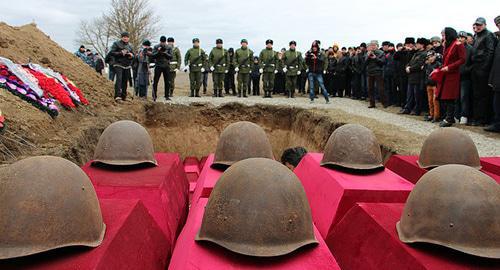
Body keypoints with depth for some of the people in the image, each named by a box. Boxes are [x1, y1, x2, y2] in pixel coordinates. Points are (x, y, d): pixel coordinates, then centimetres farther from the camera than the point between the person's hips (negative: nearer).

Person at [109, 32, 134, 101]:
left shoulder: (129, 46, 19)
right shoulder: (116, 43, 3)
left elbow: (133, 56, 24)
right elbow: (111, 52, -5)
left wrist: (131, 56, -1)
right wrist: (121, 53, -17)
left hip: (127, 66, 5)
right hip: (118, 65, -5)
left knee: (125, 81, 6)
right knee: (119, 79, -20)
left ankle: (124, 96, 15)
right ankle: (117, 96, -29)